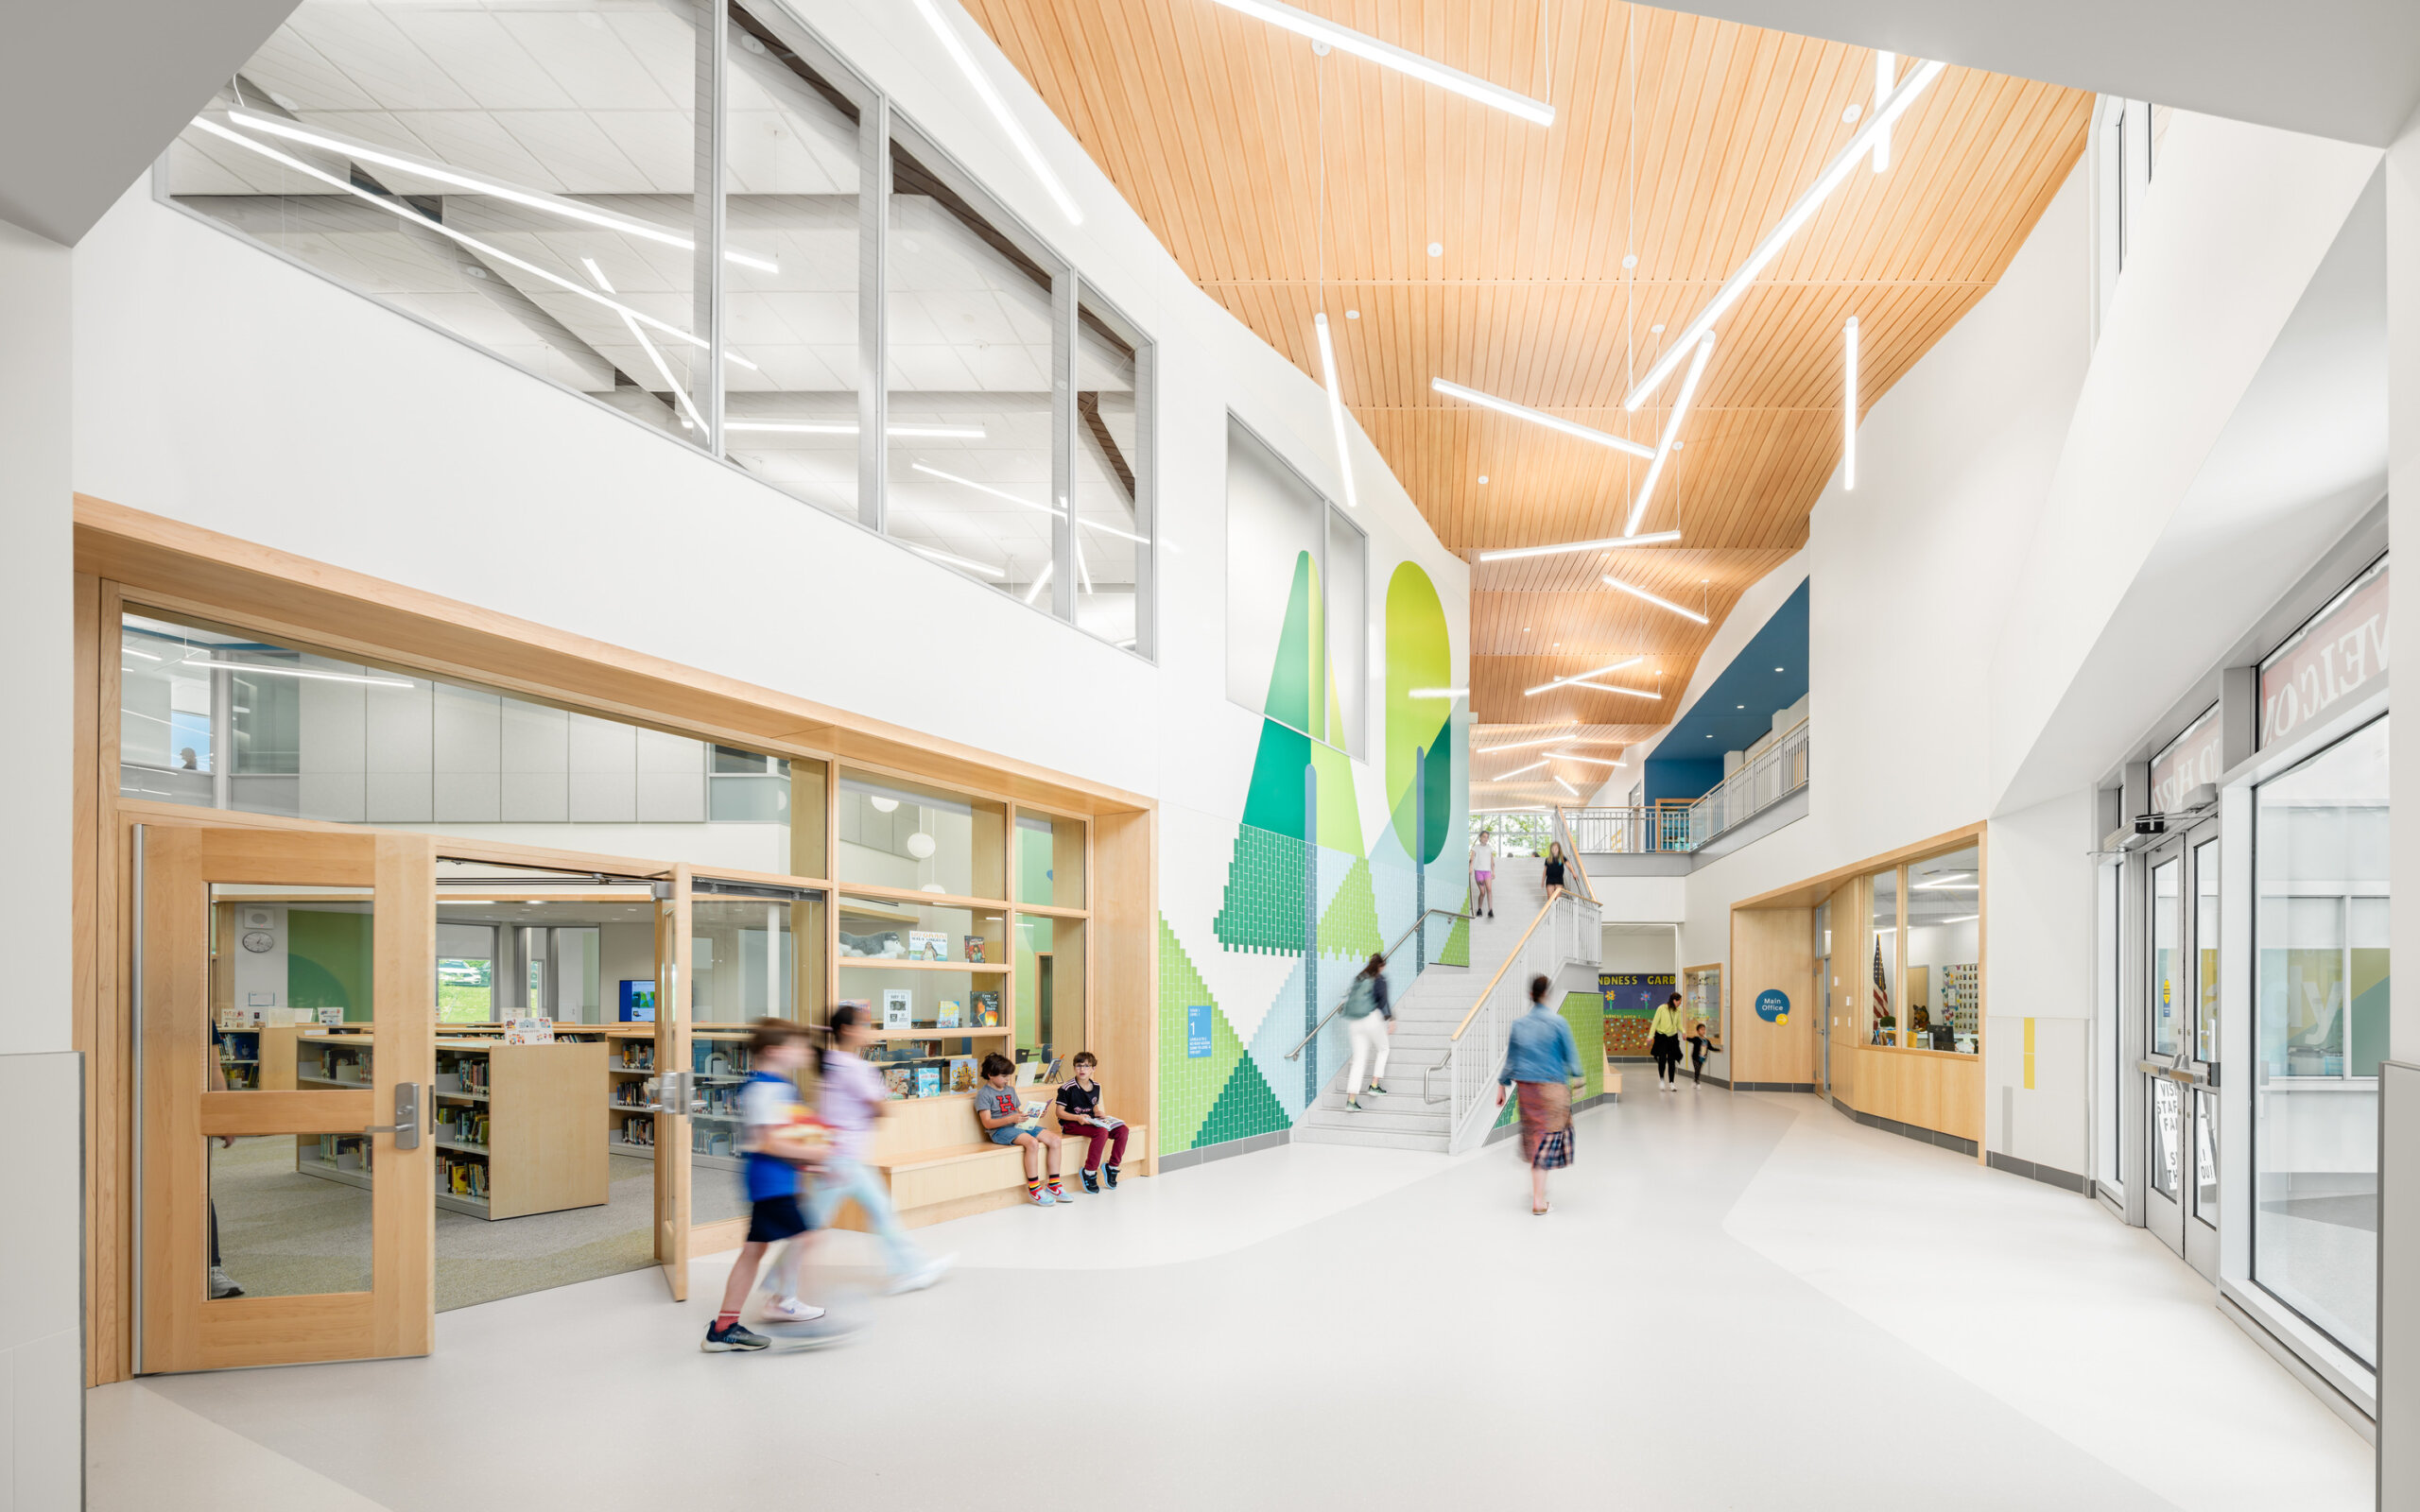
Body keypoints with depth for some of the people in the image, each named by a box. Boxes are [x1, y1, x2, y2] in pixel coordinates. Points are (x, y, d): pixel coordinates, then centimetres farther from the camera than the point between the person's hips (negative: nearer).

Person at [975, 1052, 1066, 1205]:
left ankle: (1054, 1186, -6)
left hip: (1018, 1126, 8)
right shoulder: (984, 1094, -3)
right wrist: (1011, 1119, -25)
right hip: (999, 1131, -8)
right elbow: (987, 1123, -12)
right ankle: (1034, 1188, -25)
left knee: (1054, 1139, -10)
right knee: (1032, 1142, -34)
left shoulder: (1010, 1090, 22)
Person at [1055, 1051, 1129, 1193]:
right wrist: (1078, 1118, -24)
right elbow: (1059, 1112, -10)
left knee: (1122, 1130, -13)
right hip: (1071, 1124, -7)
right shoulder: (1068, 1088, -10)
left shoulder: (1096, 1087, 10)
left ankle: (1112, 1167, 0)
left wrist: (1098, 1113, 2)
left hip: (1090, 1122, 7)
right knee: (1102, 1132, -34)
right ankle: (1089, 1173, -24)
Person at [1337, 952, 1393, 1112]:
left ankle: (1351, 1100, -3)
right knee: (1382, 1049, 20)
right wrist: (1390, 1019, -13)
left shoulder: (1359, 978, 16)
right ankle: (1374, 1086, 13)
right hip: (1371, 1019, -5)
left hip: (1354, 1022, 5)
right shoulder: (1379, 979, -2)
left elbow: (1349, 997, 19)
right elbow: (1383, 1000, -12)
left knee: (1359, 1060, 5)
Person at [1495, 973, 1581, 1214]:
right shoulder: (1558, 1022, -11)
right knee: (1548, 1138, 0)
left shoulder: (1518, 1024, 1)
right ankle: (1538, 1200, -1)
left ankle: (1537, 1189, 28)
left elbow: (1510, 1058, 8)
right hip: (1553, 1086, -4)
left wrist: (1502, 1086, 17)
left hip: (1526, 1086, 4)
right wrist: (1576, 1077, 13)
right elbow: (1571, 1056, -5)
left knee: (1534, 1137, 18)